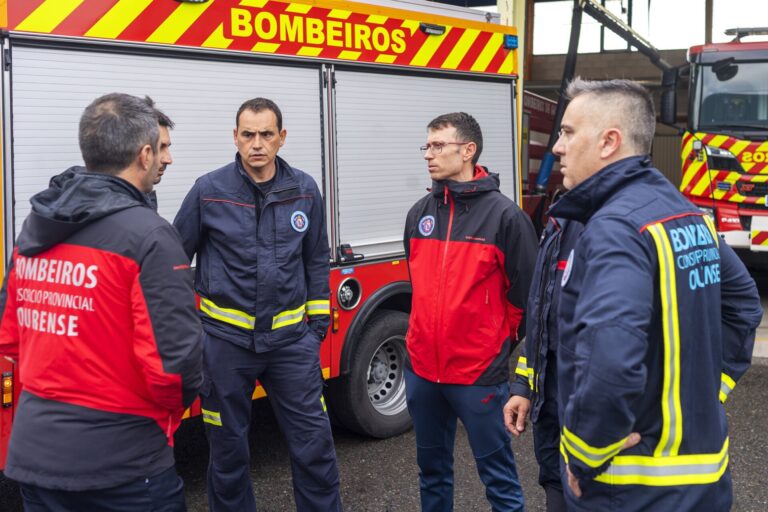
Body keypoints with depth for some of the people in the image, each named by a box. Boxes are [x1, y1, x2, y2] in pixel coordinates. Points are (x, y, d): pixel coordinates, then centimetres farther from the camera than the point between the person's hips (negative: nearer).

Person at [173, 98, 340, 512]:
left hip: (291, 338, 1)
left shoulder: (305, 191, 2)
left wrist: (318, 320, 9)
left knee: (314, 440, 4)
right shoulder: (209, 191, -5)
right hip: (225, 339, -1)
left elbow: (316, 260, 11)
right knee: (228, 447, 12)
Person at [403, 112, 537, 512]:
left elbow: (525, 291, -8)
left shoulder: (504, 215, -11)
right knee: (432, 469, 20)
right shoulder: (420, 212, 7)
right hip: (421, 368, 6)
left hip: (479, 372, -6)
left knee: (498, 476, 6)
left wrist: (499, 341, -1)